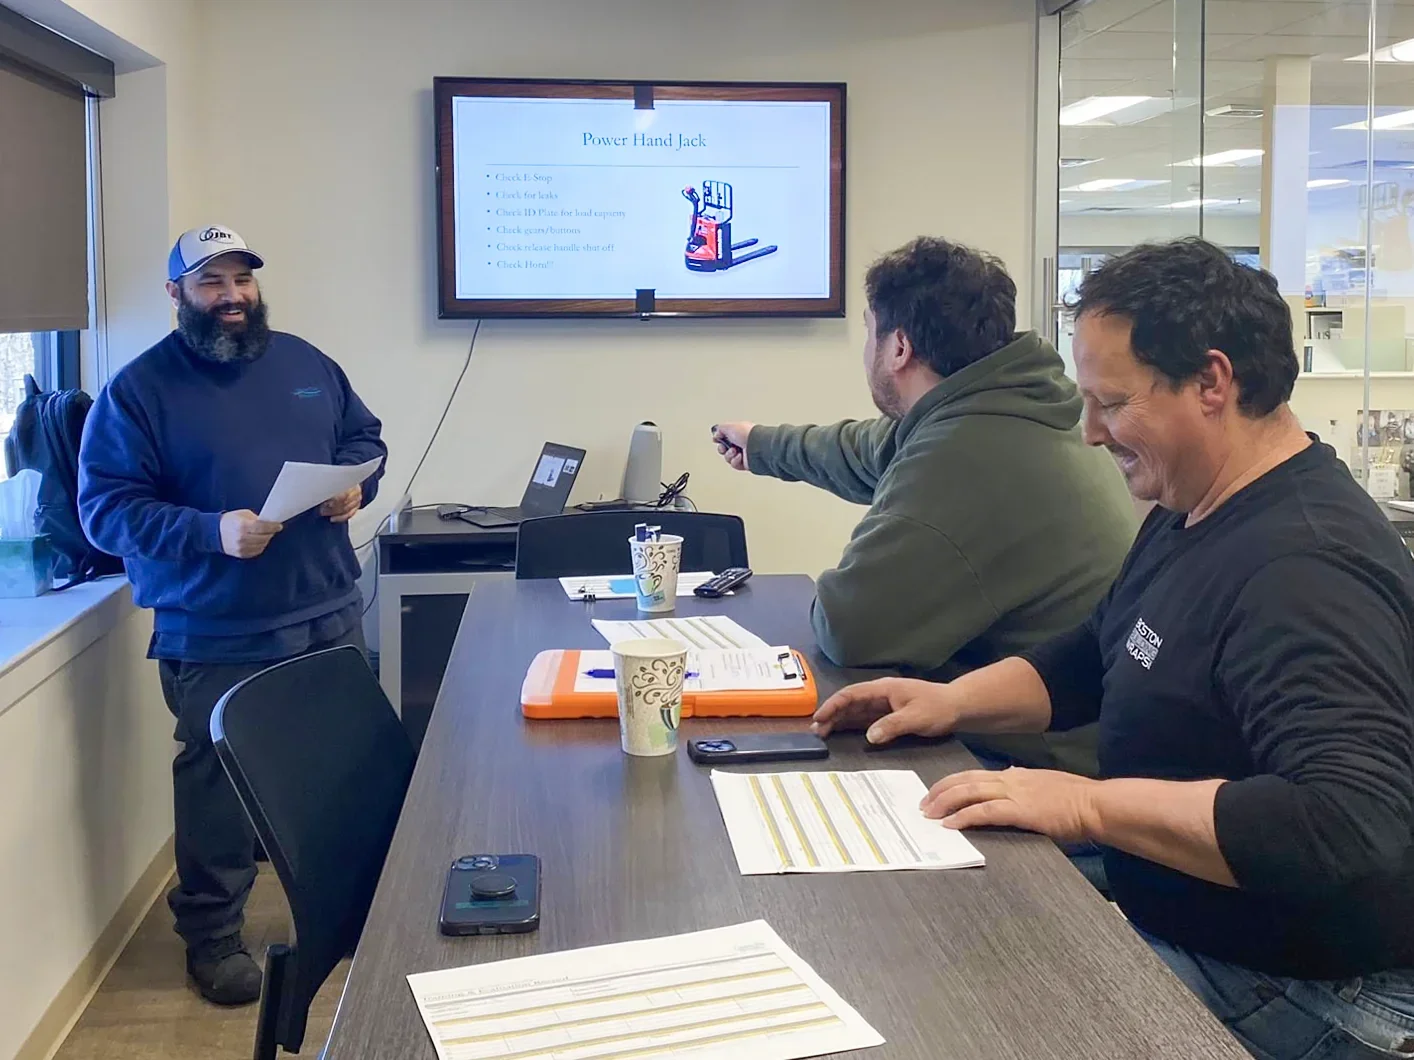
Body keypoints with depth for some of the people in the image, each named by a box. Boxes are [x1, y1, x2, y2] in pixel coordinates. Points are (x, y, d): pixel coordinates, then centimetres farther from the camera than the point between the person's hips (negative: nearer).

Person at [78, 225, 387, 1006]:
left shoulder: (307, 364, 8)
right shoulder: (137, 391, -8)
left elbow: (364, 437, 19)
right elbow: (107, 509, -13)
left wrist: (355, 481, -5)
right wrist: (211, 532, -27)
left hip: (330, 617, 5)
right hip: (214, 639, -5)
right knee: (218, 787, 5)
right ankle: (212, 938, 23)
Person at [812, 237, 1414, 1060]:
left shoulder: (1305, 569, -27)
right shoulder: (1192, 515, 6)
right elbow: (1097, 659, 19)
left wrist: (1088, 804, -32)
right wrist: (956, 700, 2)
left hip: (1295, 992, -9)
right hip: (1164, 918, 9)